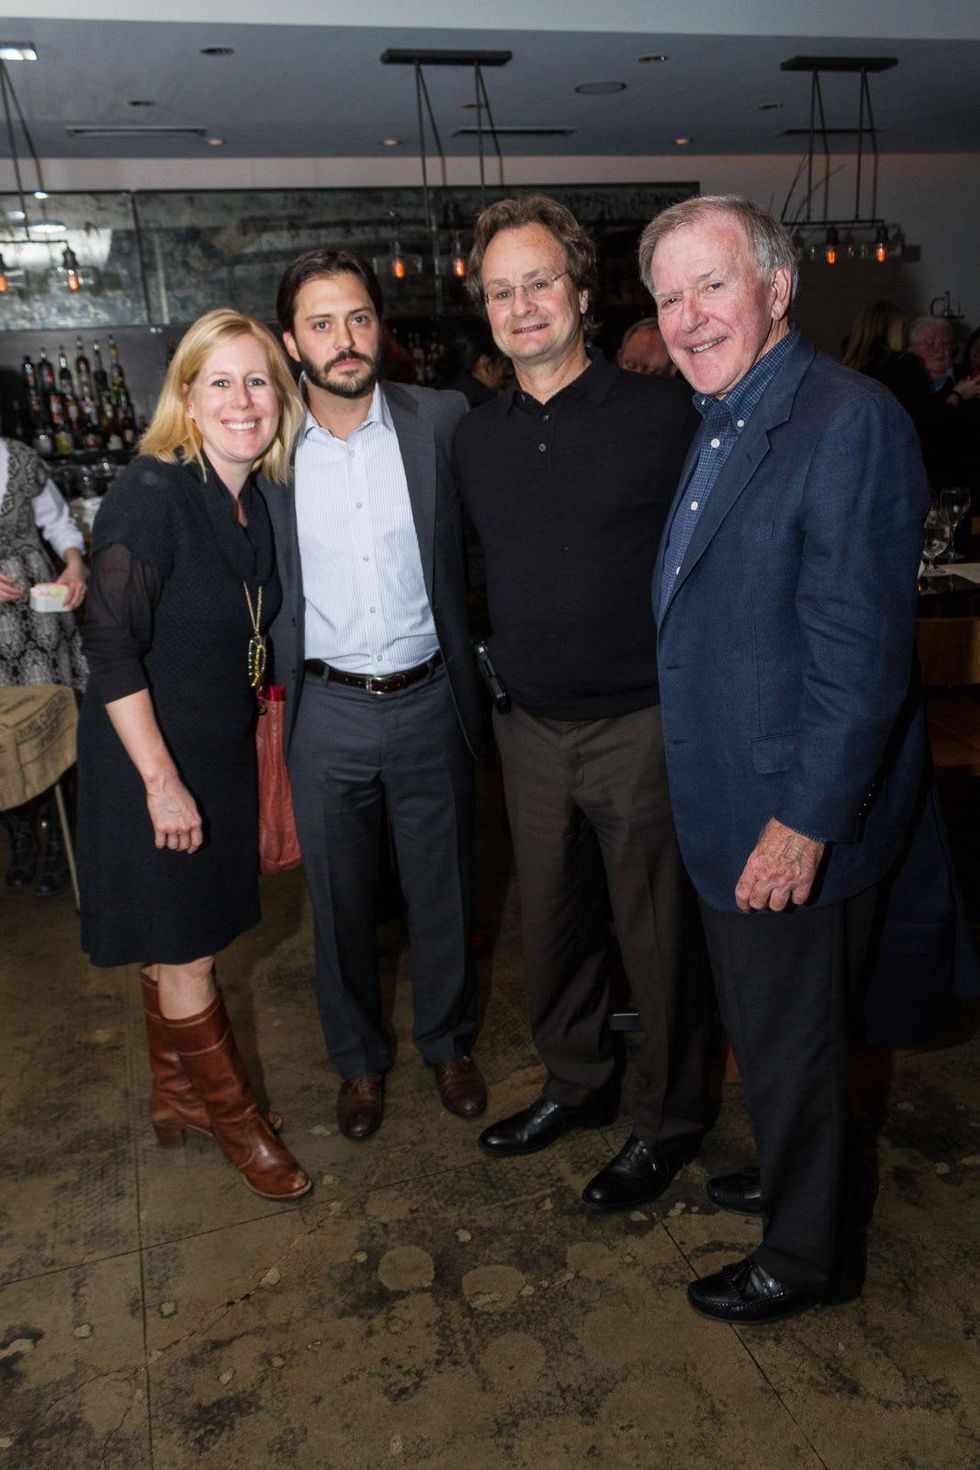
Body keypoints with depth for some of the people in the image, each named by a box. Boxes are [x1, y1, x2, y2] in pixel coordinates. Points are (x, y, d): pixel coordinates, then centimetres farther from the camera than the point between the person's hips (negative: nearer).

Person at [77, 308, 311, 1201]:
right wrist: (162, 780, -20)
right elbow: (110, 648, -21)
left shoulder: (255, 503, 3)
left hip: (220, 756, 7)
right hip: (150, 763, -6)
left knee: (181, 946, 20)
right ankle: (233, 1116, 27)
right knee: (184, 955, 8)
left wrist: (248, 726, 9)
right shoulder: (154, 493, -19)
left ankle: (176, 1097, 39)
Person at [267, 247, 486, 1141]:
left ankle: (448, 1042, 39)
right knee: (341, 899, 14)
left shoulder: (442, 421, -5)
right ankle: (360, 1059, 37)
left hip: (428, 700, 0)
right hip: (324, 709, 0)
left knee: (442, 890, 14)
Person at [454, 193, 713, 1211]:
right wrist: (502, 652, 11)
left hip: (641, 724, -5)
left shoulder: (661, 414, -7)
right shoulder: (475, 438, 8)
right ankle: (575, 1084, 40)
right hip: (530, 728, 5)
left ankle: (669, 1121, 30)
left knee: (657, 932, 8)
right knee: (551, 920, 17)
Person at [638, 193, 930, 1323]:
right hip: (727, 801, 9)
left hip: (793, 813, -9)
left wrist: (807, 821, -22)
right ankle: (793, 1176, 50)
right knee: (758, 1019, 25)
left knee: (788, 1036, 10)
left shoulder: (849, 422, -20)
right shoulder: (720, 423, 10)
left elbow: (861, 650, -24)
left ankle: (809, 1252, 35)